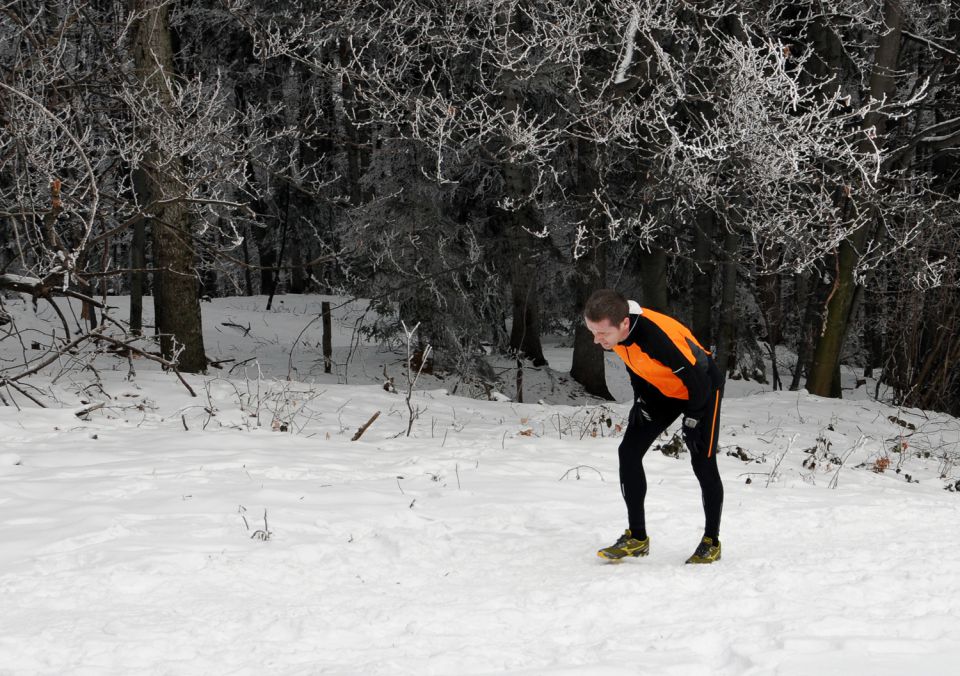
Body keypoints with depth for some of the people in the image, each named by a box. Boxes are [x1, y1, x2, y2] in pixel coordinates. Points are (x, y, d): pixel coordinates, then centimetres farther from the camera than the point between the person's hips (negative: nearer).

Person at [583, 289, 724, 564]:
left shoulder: (659, 338, -43)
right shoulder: (615, 328, -20)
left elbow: (698, 382, -29)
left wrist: (692, 421, -16)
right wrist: (640, 398, 2)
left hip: (703, 388, -7)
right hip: (662, 390, 7)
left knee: (703, 463, -4)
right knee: (629, 451, -2)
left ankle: (712, 541, 14)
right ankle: (637, 537, 5)